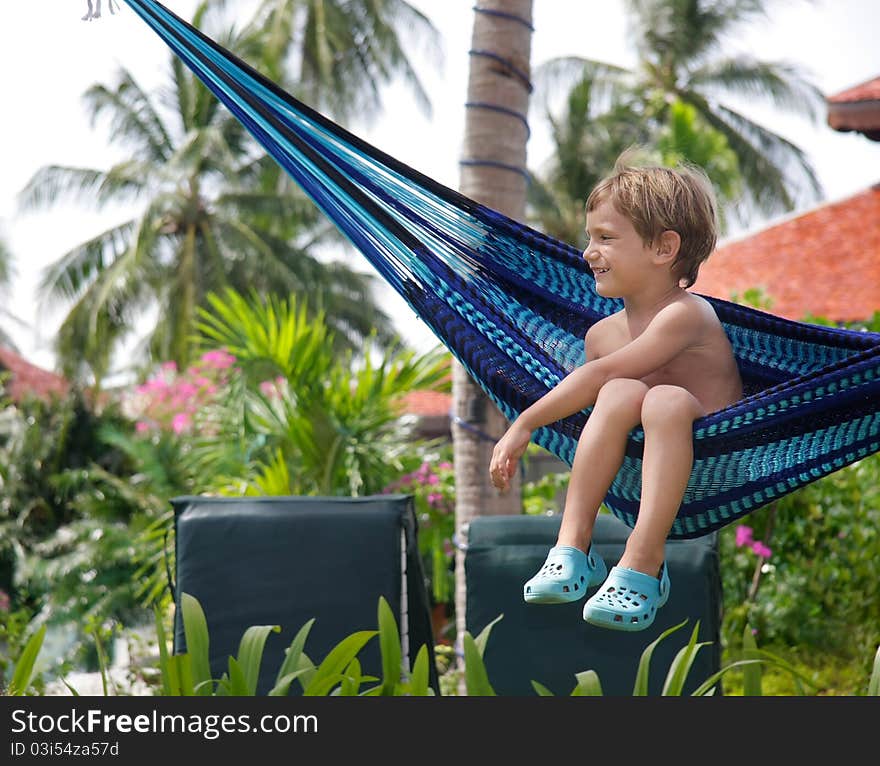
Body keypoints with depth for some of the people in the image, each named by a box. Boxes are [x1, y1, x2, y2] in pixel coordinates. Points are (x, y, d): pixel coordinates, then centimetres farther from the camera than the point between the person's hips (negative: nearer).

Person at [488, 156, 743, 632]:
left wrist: (525, 423, -20)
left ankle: (643, 561, -38)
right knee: (623, 394, -26)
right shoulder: (601, 334, 11)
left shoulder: (685, 314, -13)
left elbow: (599, 374, -20)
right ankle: (573, 545, -29)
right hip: (634, 467, 5)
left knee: (667, 399, -35)